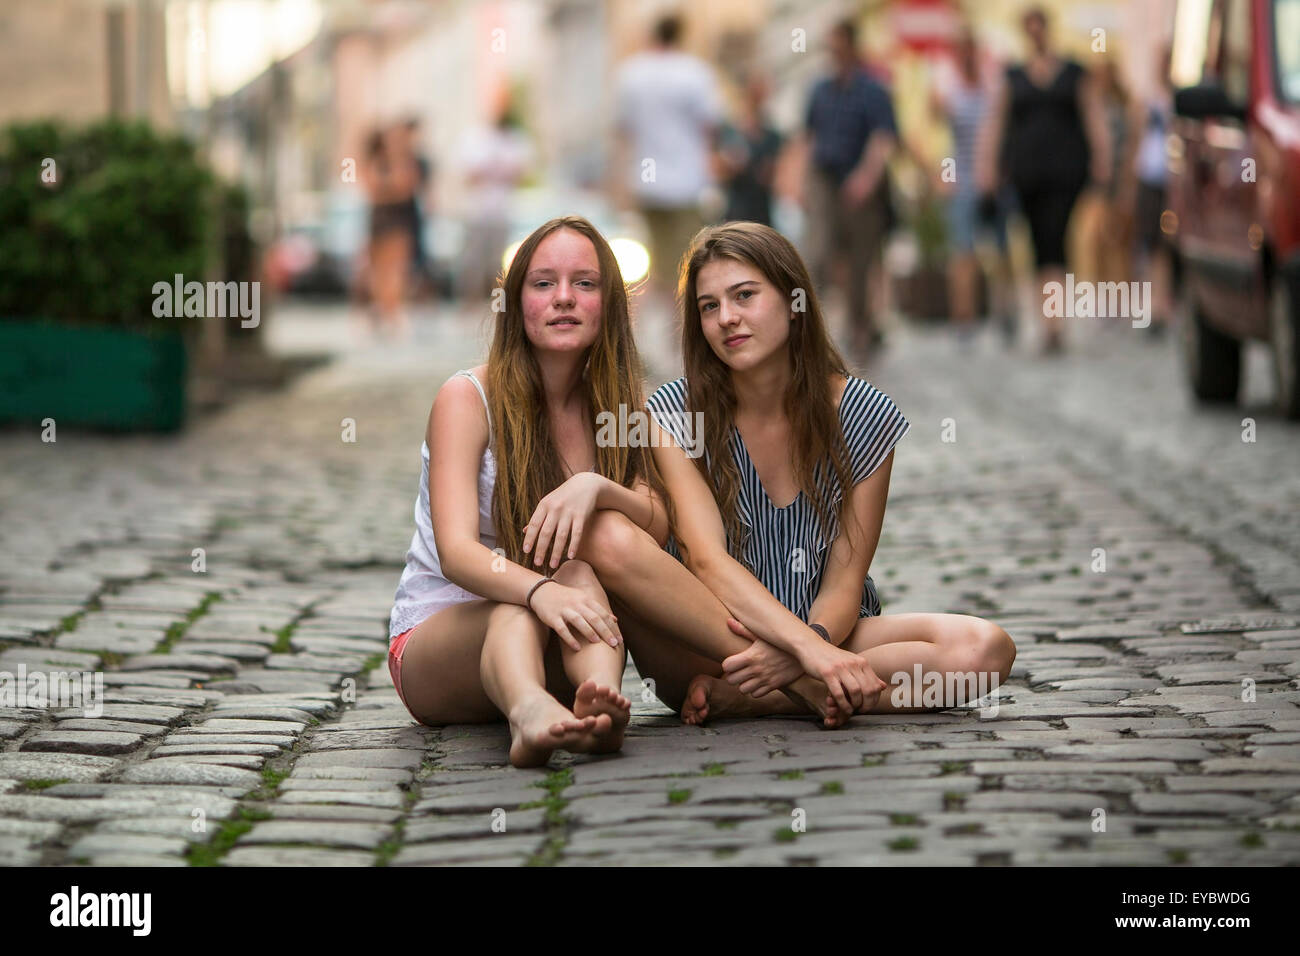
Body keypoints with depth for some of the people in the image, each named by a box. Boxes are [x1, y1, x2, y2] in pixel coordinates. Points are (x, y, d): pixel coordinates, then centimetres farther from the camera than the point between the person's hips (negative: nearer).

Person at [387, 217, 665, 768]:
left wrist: (596, 488, -30)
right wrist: (540, 592, -43)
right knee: (518, 609, -36)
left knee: (577, 572, -30)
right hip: (434, 642, -3)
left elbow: (658, 527, -7)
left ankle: (599, 701, -60)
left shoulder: (615, 409, 8)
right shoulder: (468, 398, -7)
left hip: (556, 658, 3)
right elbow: (456, 551, -22)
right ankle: (528, 711, -69)